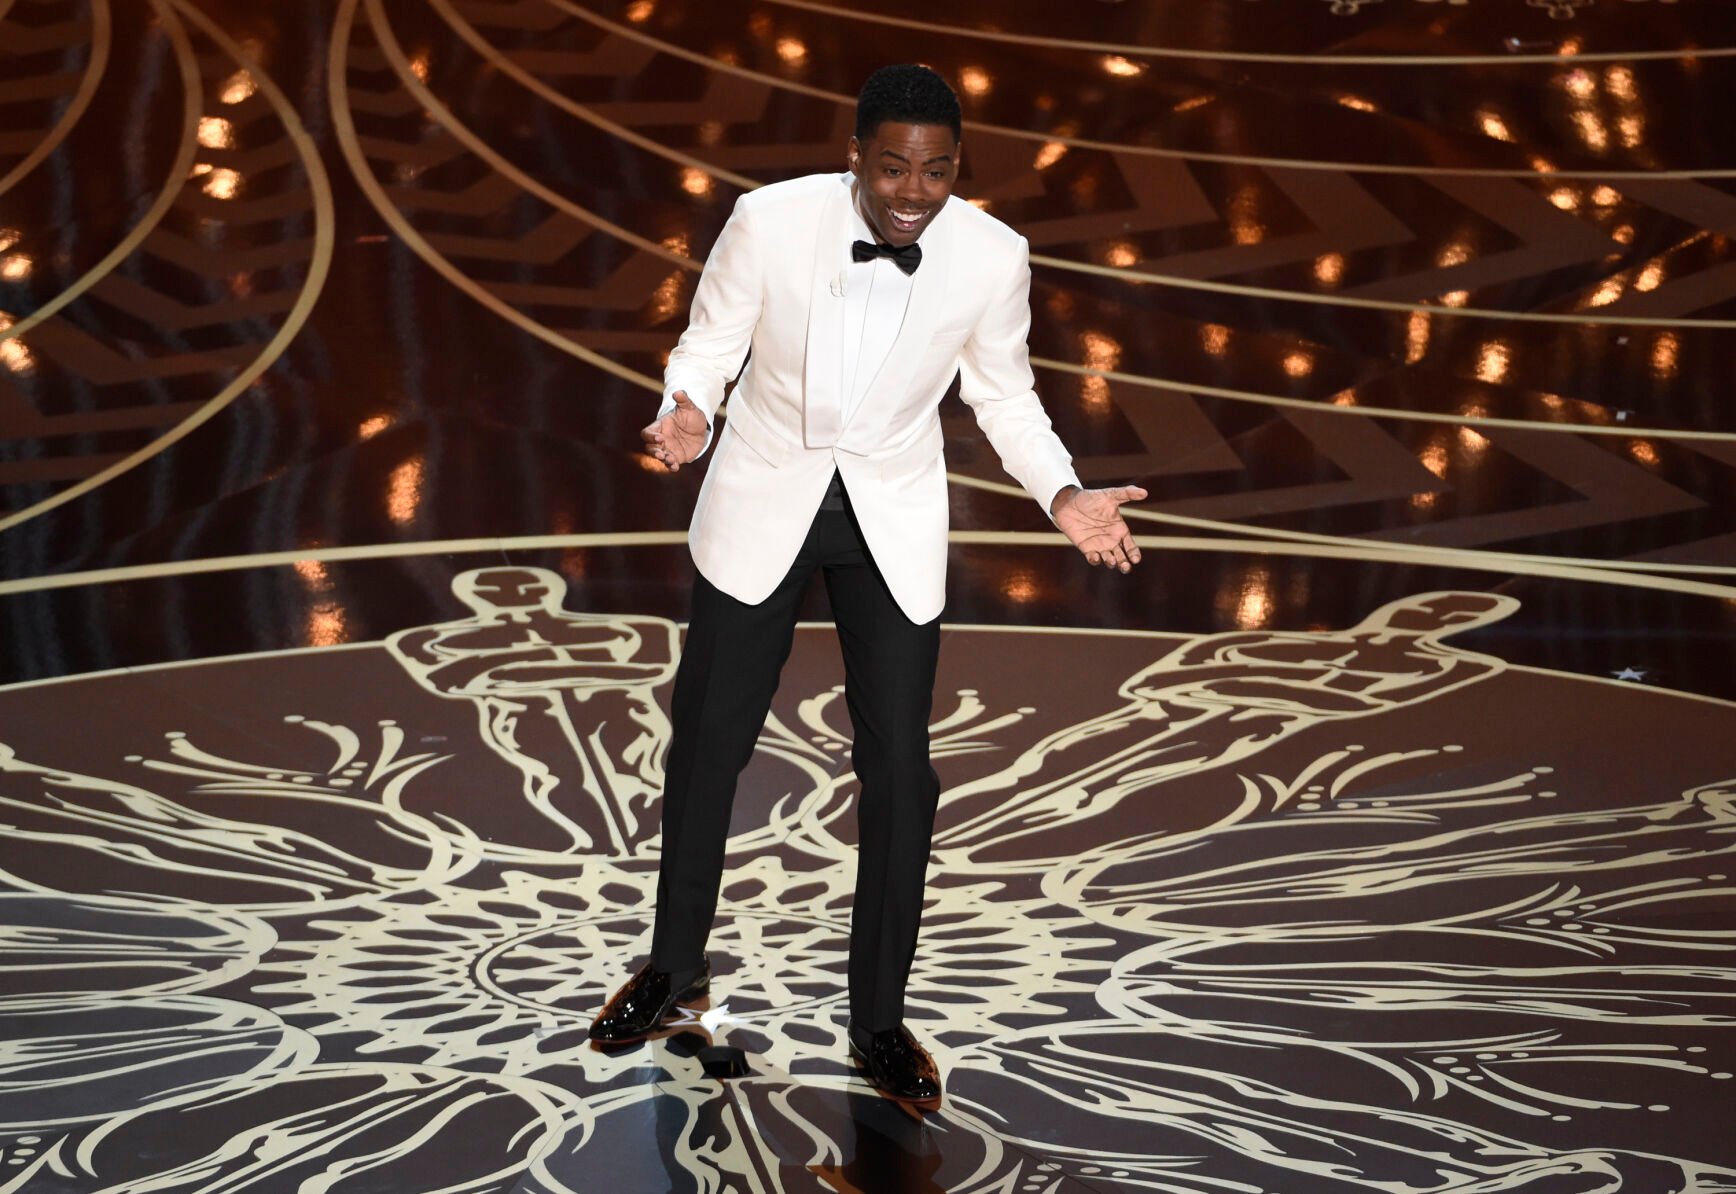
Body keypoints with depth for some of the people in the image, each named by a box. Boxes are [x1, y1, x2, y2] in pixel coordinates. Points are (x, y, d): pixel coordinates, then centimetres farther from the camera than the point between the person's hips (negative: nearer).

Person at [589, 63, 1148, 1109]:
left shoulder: (993, 257, -17)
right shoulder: (770, 221, -21)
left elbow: (1004, 394, 0)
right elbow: (707, 348, -6)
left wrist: (1064, 495, -15)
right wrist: (688, 413, -28)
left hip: (893, 521, 0)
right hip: (764, 502, 0)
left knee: (900, 768, 1)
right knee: (709, 739, 12)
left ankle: (880, 1021, 18)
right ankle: (676, 967, 35)